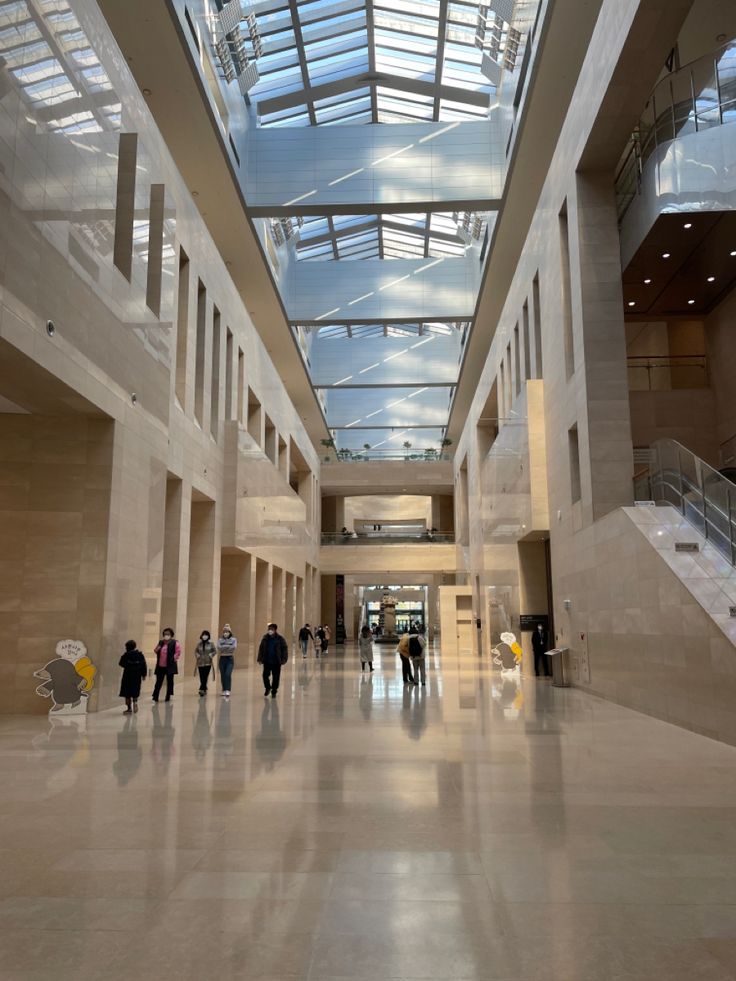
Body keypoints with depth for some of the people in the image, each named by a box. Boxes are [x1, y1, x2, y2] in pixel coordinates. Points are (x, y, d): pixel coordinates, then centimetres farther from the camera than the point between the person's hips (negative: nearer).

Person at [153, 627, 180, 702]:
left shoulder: (174, 643, -6)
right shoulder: (160, 642, 9)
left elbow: (178, 652, -7)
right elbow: (155, 651, 14)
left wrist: (174, 659, -13)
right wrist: (157, 648, -7)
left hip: (170, 666, -4)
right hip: (160, 666, 4)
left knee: (170, 681, 7)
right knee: (158, 681, 6)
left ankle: (169, 697, 16)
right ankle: (155, 697, 9)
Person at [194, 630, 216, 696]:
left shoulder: (211, 644, 0)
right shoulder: (199, 644, 6)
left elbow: (215, 651, 5)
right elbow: (196, 651, 17)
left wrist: (211, 655, -10)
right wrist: (197, 655, 0)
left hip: (208, 663, -2)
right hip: (200, 663, 3)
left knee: (205, 677, -10)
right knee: (201, 677, 2)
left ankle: (202, 689, -12)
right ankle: (204, 689, 14)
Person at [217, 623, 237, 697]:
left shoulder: (233, 639, 3)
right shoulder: (220, 640, 6)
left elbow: (234, 647, -15)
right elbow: (219, 647, -12)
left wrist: (224, 647, -11)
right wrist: (229, 647, -13)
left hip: (230, 659, -2)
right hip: (222, 659, 2)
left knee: (228, 674, -17)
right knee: (223, 675, 6)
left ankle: (227, 691, -22)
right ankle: (224, 691, 18)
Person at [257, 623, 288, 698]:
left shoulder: (280, 639, -6)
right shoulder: (265, 638, 2)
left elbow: (284, 648, -5)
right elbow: (261, 648, 9)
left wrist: (283, 659, -13)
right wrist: (260, 659, 4)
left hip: (276, 662, -2)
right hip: (267, 661, 2)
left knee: (275, 677, 5)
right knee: (265, 675, 0)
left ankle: (274, 691, 21)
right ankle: (267, 688, 28)